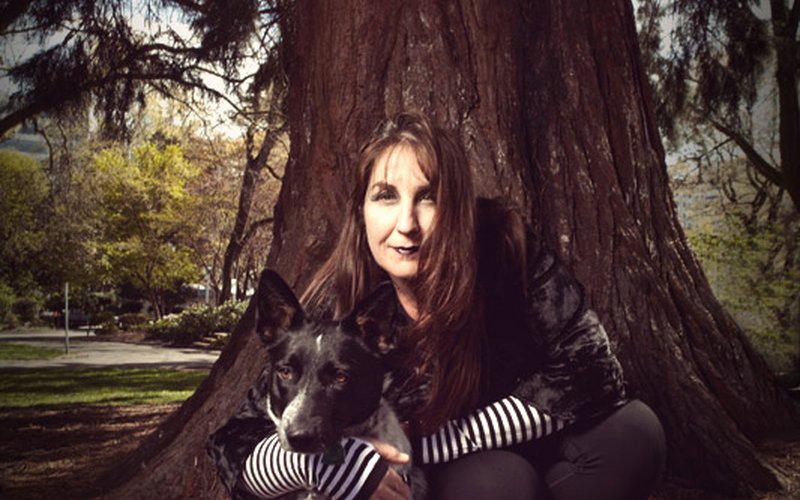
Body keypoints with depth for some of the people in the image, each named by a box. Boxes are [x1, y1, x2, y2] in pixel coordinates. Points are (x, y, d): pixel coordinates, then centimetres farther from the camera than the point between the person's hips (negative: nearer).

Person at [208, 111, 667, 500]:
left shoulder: (503, 243, -22)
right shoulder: (335, 308, -23)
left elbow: (592, 370, -23)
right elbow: (237, 444, -18)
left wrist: (425, 443, -26)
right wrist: (315, 458, -44)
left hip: (528, 453, 3)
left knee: (633, 430, -22)